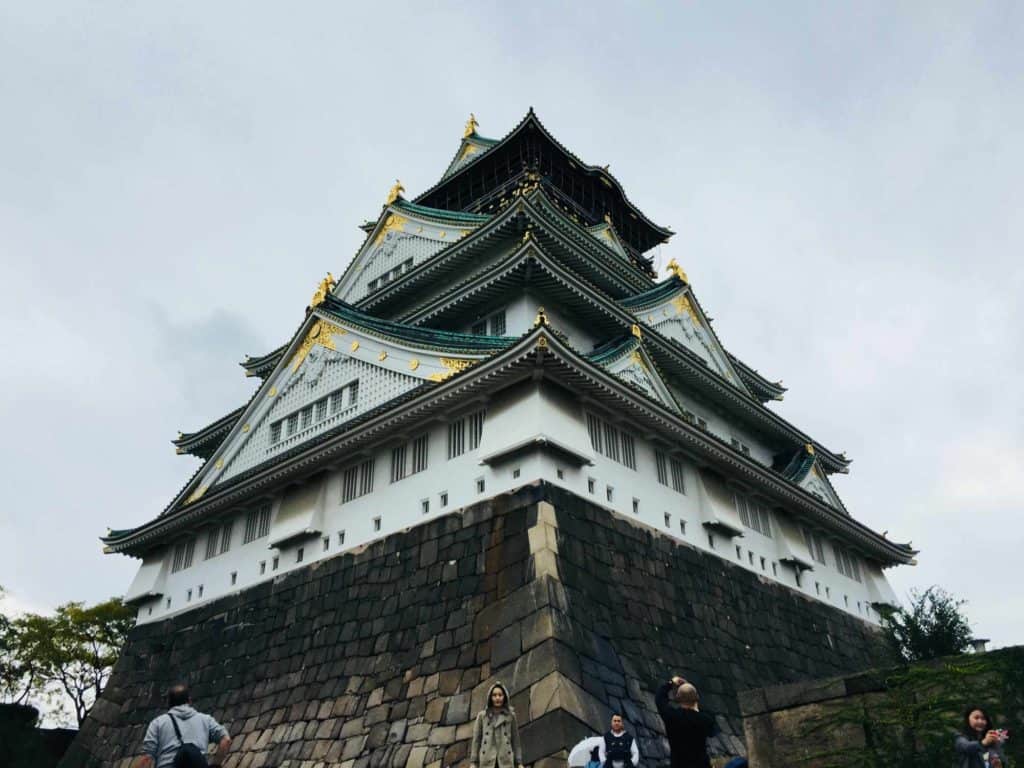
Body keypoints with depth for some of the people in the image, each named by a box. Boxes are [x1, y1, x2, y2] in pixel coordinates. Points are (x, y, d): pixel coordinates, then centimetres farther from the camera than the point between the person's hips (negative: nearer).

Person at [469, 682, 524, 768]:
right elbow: (476, 739, 7)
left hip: (505, 761, 0)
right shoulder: (482, 715, 8)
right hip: (487, 761, 0)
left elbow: (515, 739, 10)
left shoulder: (510, 716, 10)